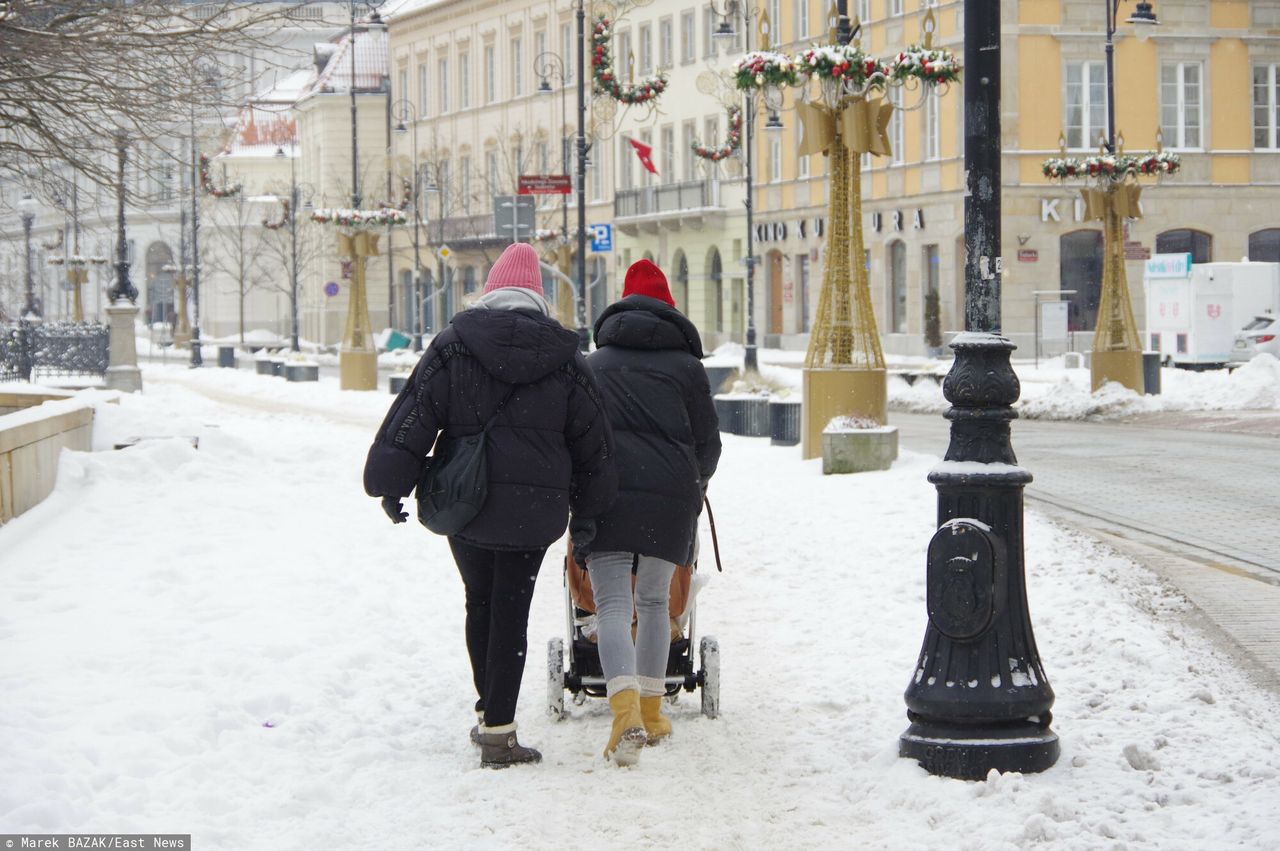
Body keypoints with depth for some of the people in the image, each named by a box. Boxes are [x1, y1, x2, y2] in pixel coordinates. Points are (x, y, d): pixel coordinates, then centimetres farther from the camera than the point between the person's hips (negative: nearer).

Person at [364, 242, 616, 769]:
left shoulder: (452, 346, -2)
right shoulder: (565, 359, 3)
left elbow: (413, 416, -5)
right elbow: (592, 442, 9)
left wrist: (389, 484, 3)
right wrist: (590, 507, 21)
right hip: (532, 508, 0)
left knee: (480, 603, 18)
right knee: (511, 611, 2)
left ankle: (490, 712, 27)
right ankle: (498, 731, -2)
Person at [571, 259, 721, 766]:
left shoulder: (592, 364, 16)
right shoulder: (685, 366, 12)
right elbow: (708, 443, 14)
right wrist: (694, 484, 33)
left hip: (605, 493, -1)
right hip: (670, 497, 1)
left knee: (612, 605, -5)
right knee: (653, 602, 17)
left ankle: (626, 711, -26)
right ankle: (651, 710, 21)